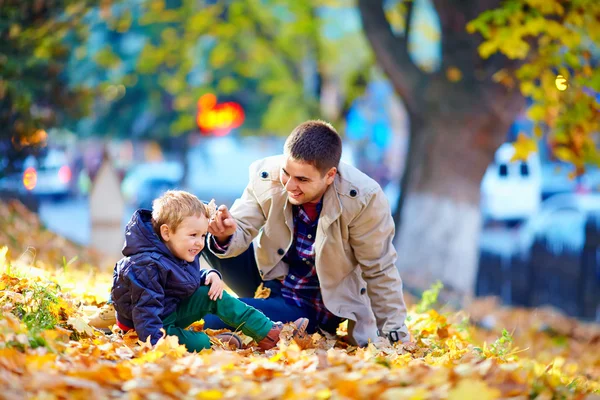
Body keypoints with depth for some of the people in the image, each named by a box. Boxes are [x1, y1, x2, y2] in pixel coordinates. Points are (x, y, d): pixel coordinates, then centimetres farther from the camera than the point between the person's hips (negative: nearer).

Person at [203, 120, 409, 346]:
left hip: (311, 307, -5)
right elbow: (241, 231, -12)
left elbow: (379, 270, -16)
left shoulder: (364, 198, -27)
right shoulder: (265, 177, -18)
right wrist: (225, 235, -37)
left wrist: (394, 337, -11)